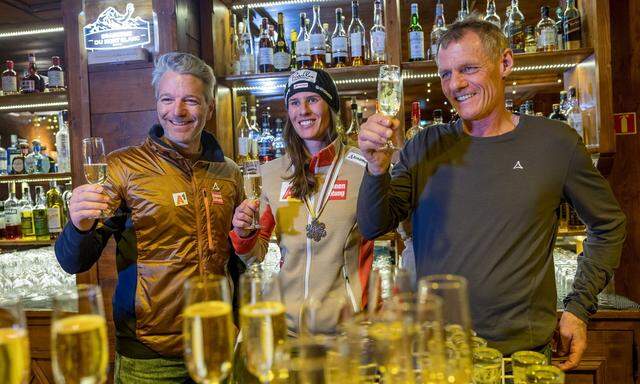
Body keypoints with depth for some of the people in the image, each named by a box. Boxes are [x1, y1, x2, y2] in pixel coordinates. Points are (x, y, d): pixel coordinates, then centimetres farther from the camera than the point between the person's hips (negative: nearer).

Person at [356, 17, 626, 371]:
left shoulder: (555, 142, -3)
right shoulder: (425, 146, 0)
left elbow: (608, 225, 10)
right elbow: (373, 228, -4)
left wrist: (579, 307, 3)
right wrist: (377, 166, -22)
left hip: (523, 350, 0)